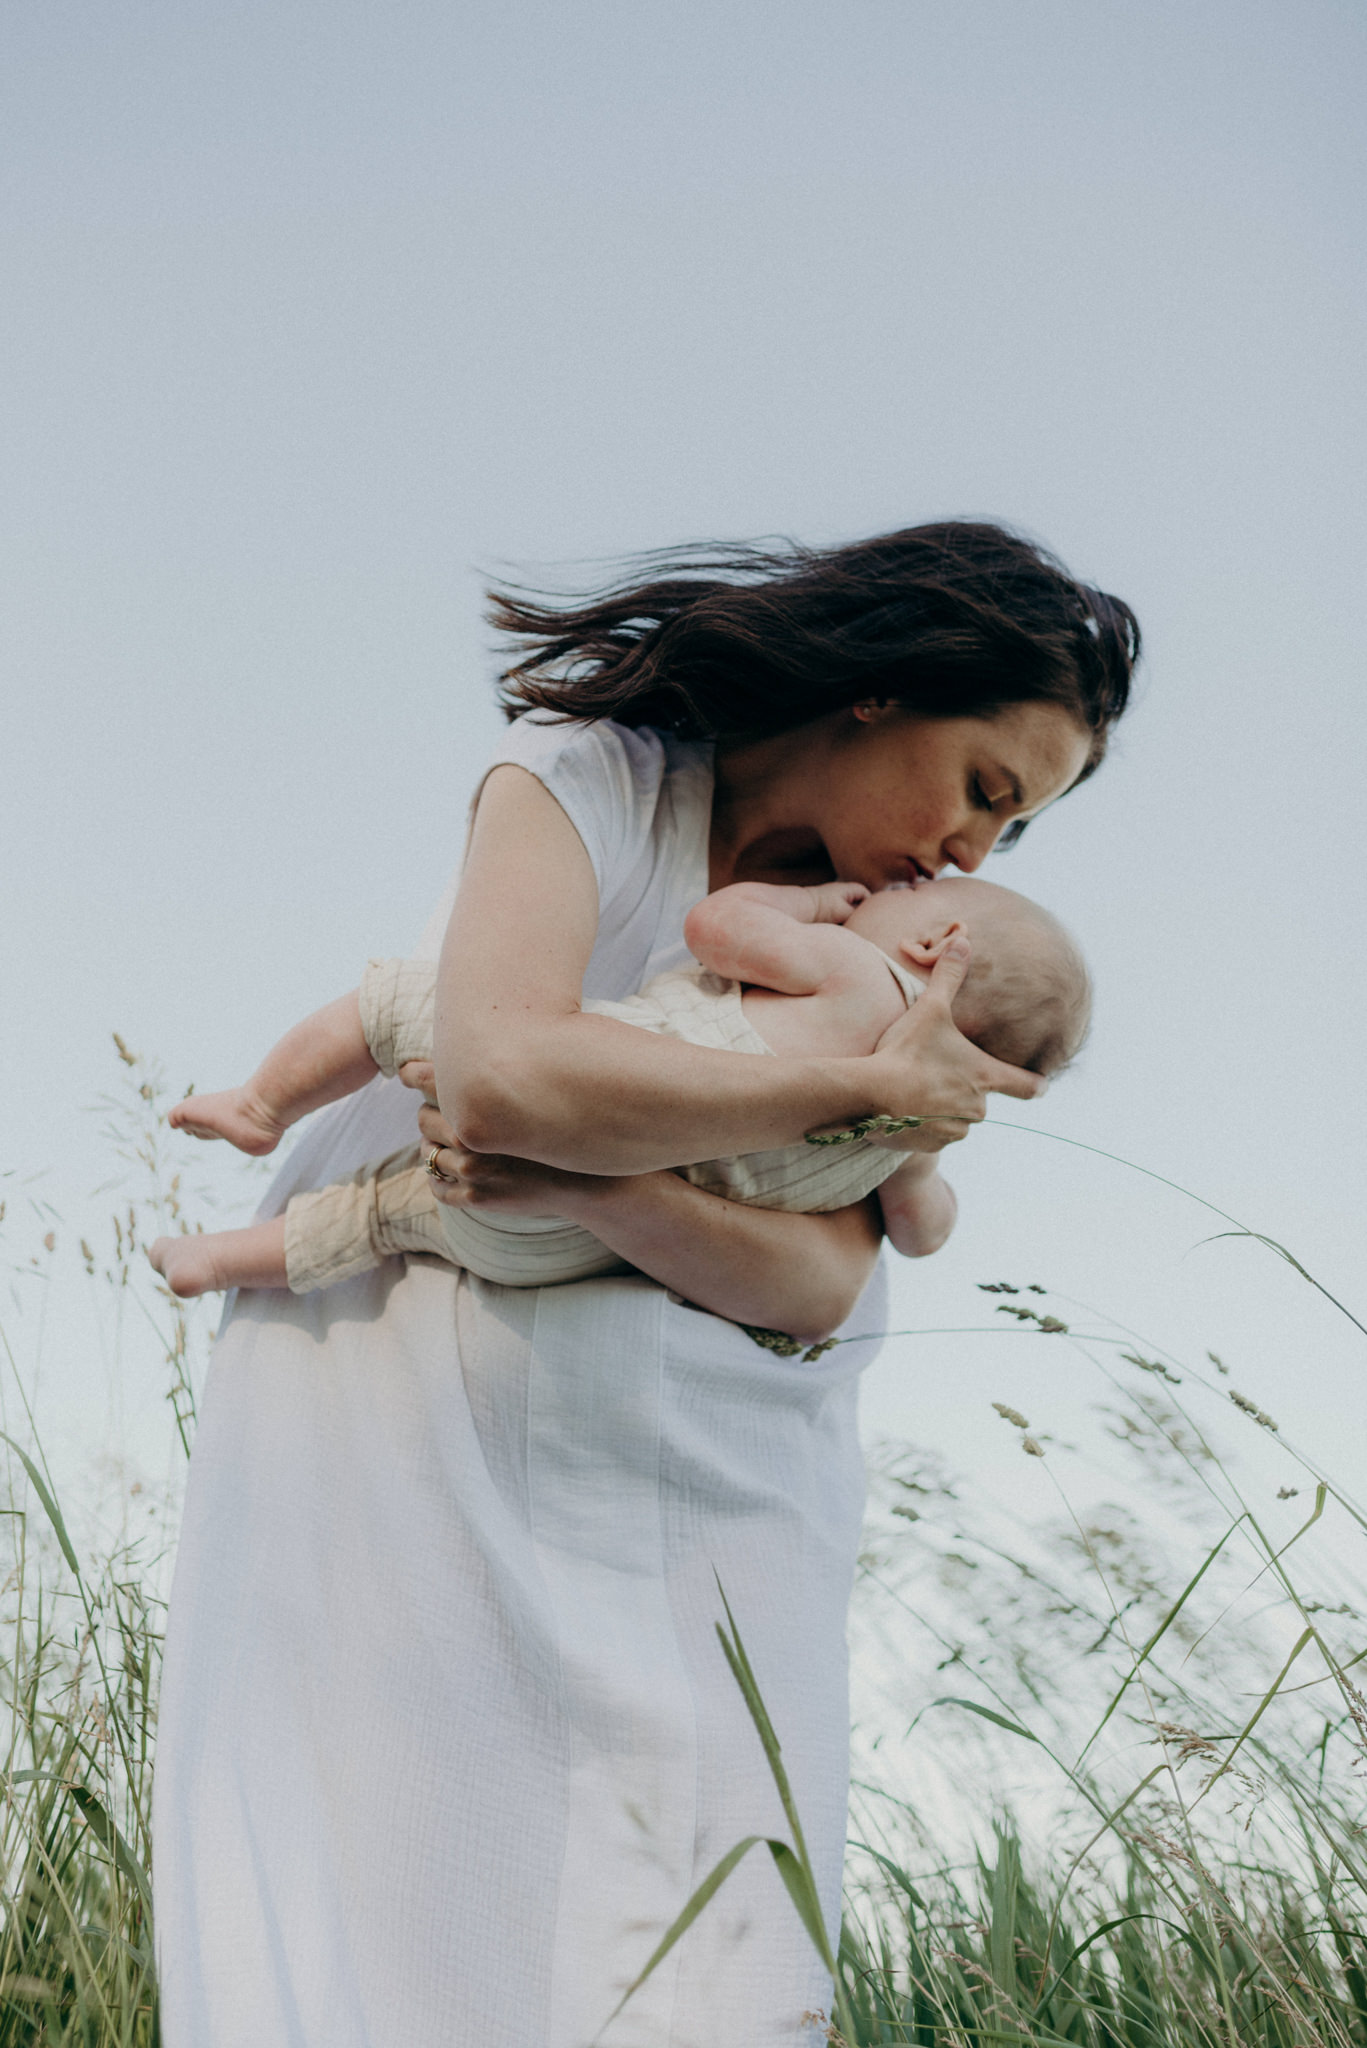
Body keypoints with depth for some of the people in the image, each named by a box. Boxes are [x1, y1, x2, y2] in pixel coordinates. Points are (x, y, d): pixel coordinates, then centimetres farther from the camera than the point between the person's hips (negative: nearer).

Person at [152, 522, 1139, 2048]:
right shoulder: (588, 779, -10)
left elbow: (827, 1279, -13)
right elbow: (501, 1072, -30)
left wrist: (602, 1178, -30)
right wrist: (869, 1087, -22)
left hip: (694, 1459, 4)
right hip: (400, 1387, -3)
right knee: (380, 1917, -6)